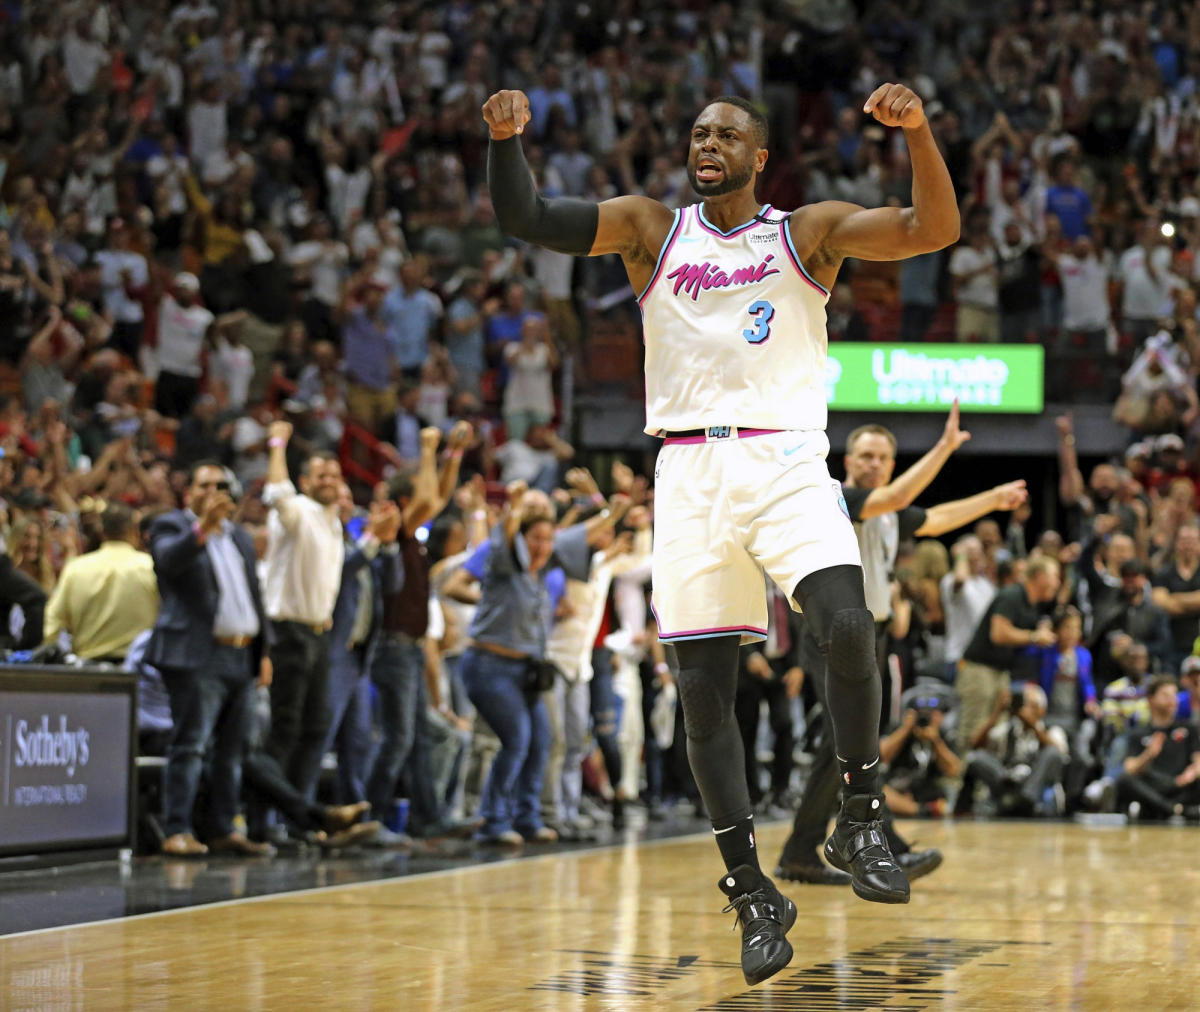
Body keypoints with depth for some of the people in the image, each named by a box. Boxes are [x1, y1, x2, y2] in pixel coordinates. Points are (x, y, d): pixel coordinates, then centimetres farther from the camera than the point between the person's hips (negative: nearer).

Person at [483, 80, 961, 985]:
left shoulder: (809, 232, 7)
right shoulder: (650, 229, 10)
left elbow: (935, 231, -5)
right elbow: (527, 220, 1)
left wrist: (917, 131, -20)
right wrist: (506, 138, -18)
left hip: (787, 462, -2)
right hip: (690, 473, 2)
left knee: (847, 626, -26)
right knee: (703, 689, -1)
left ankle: (861, 817, -6)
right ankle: (752, 893, 9)